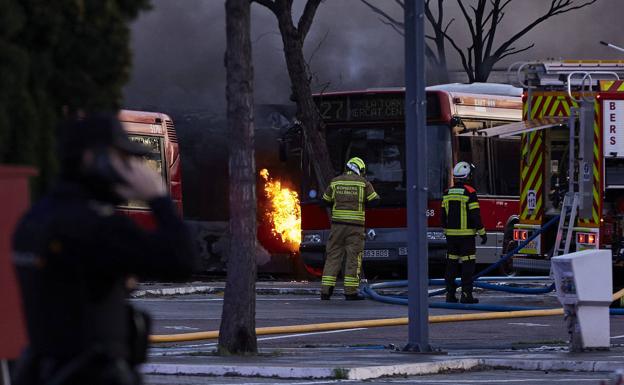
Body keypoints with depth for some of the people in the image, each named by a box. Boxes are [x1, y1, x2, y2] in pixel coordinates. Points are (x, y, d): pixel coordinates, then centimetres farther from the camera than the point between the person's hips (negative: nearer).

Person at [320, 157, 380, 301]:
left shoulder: (335, 182, 7)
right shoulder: (363, 183, -1)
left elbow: (326, 201, 13)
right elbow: (374, 200, -1)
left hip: (338, 224, 3)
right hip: (355, 226, -3)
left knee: (333, 256, 6)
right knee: (353, 257, 1)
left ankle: (326, 290, 2)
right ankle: (350, 292, -2)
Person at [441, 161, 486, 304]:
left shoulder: (447, 193, 7)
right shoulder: (469, 193, -12)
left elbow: (444, 215, 12)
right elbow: (475, 215, -13)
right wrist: (482, 233, -6)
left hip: (451, 234, 6)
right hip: (466, 235, -6)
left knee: (451, 264, 10)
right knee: (468, 264, -2)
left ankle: (450, 294, 10)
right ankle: (466, 295, -7)